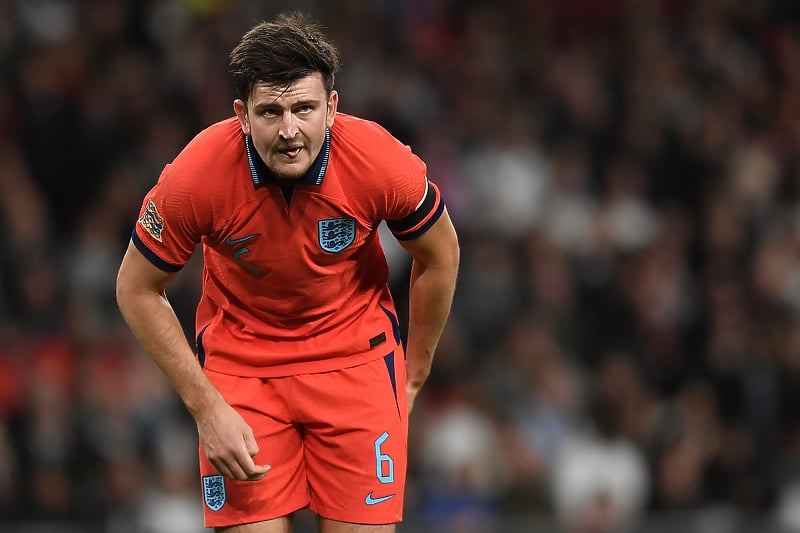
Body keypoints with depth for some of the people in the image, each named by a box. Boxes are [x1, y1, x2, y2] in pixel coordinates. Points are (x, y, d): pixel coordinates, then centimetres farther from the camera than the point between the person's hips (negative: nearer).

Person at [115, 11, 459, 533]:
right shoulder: (196, 176, -25)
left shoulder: (382, 163, -24)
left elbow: (440, 257, -2)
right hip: (239, 361, -1)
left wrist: (413, 377, 6)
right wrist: (206, 407, -14)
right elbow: (138, 290, -10)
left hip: (357, 353, 1)